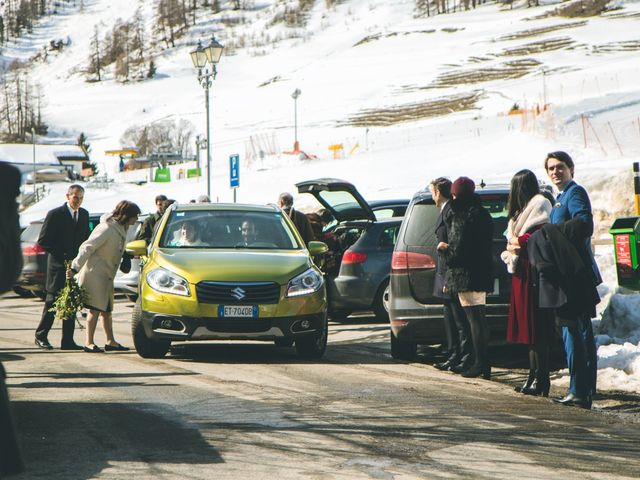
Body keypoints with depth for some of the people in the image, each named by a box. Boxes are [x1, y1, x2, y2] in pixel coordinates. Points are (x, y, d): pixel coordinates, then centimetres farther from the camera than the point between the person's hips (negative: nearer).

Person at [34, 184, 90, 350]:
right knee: (52, 301, -1)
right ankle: (41, 336, 10)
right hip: (58, 265, -5)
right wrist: (61, 255, -14)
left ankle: (68, 341, 8)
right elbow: (43, 241, -8)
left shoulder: (84, 214, 10)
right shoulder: (55, 215, -7)